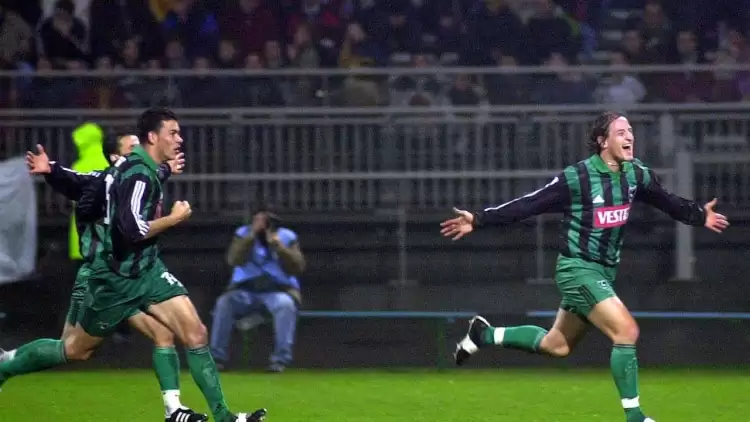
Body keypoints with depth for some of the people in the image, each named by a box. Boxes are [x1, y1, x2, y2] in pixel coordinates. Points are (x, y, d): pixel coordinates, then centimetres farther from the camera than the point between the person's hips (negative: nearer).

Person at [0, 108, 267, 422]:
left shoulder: (146, 169, 8)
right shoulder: (139, 175, -21)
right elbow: (132, 229, -29)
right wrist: (175, 218, -18)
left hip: (146, 271, 8)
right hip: (118, 279, -8)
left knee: (195, 333, -8)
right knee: (76, 350, 9)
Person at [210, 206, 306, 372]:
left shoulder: (287, 237, 4)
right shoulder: (243, 234, 5)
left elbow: (297, 268, -9)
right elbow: (234, 260, -13)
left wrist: (277, 245, -17)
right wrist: (252, 235, -20)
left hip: (278, 290, -1)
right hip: (246, 290, 1)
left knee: (285, 304, -35)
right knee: (224, 302, -26)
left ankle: (281, 359, -34)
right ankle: (217, 357, -22)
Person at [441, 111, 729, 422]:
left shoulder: (636, 174, 0)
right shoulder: (576, 178, -18)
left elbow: (667, 201, 20)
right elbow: (526, 206, -15)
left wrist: (700, 216, 27)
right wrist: (478, 220, -18)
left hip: (604, 272, 8)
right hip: (578, 269, -8)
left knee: (557, 345, 18)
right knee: (627, 331, -20)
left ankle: (484, 335, 35)